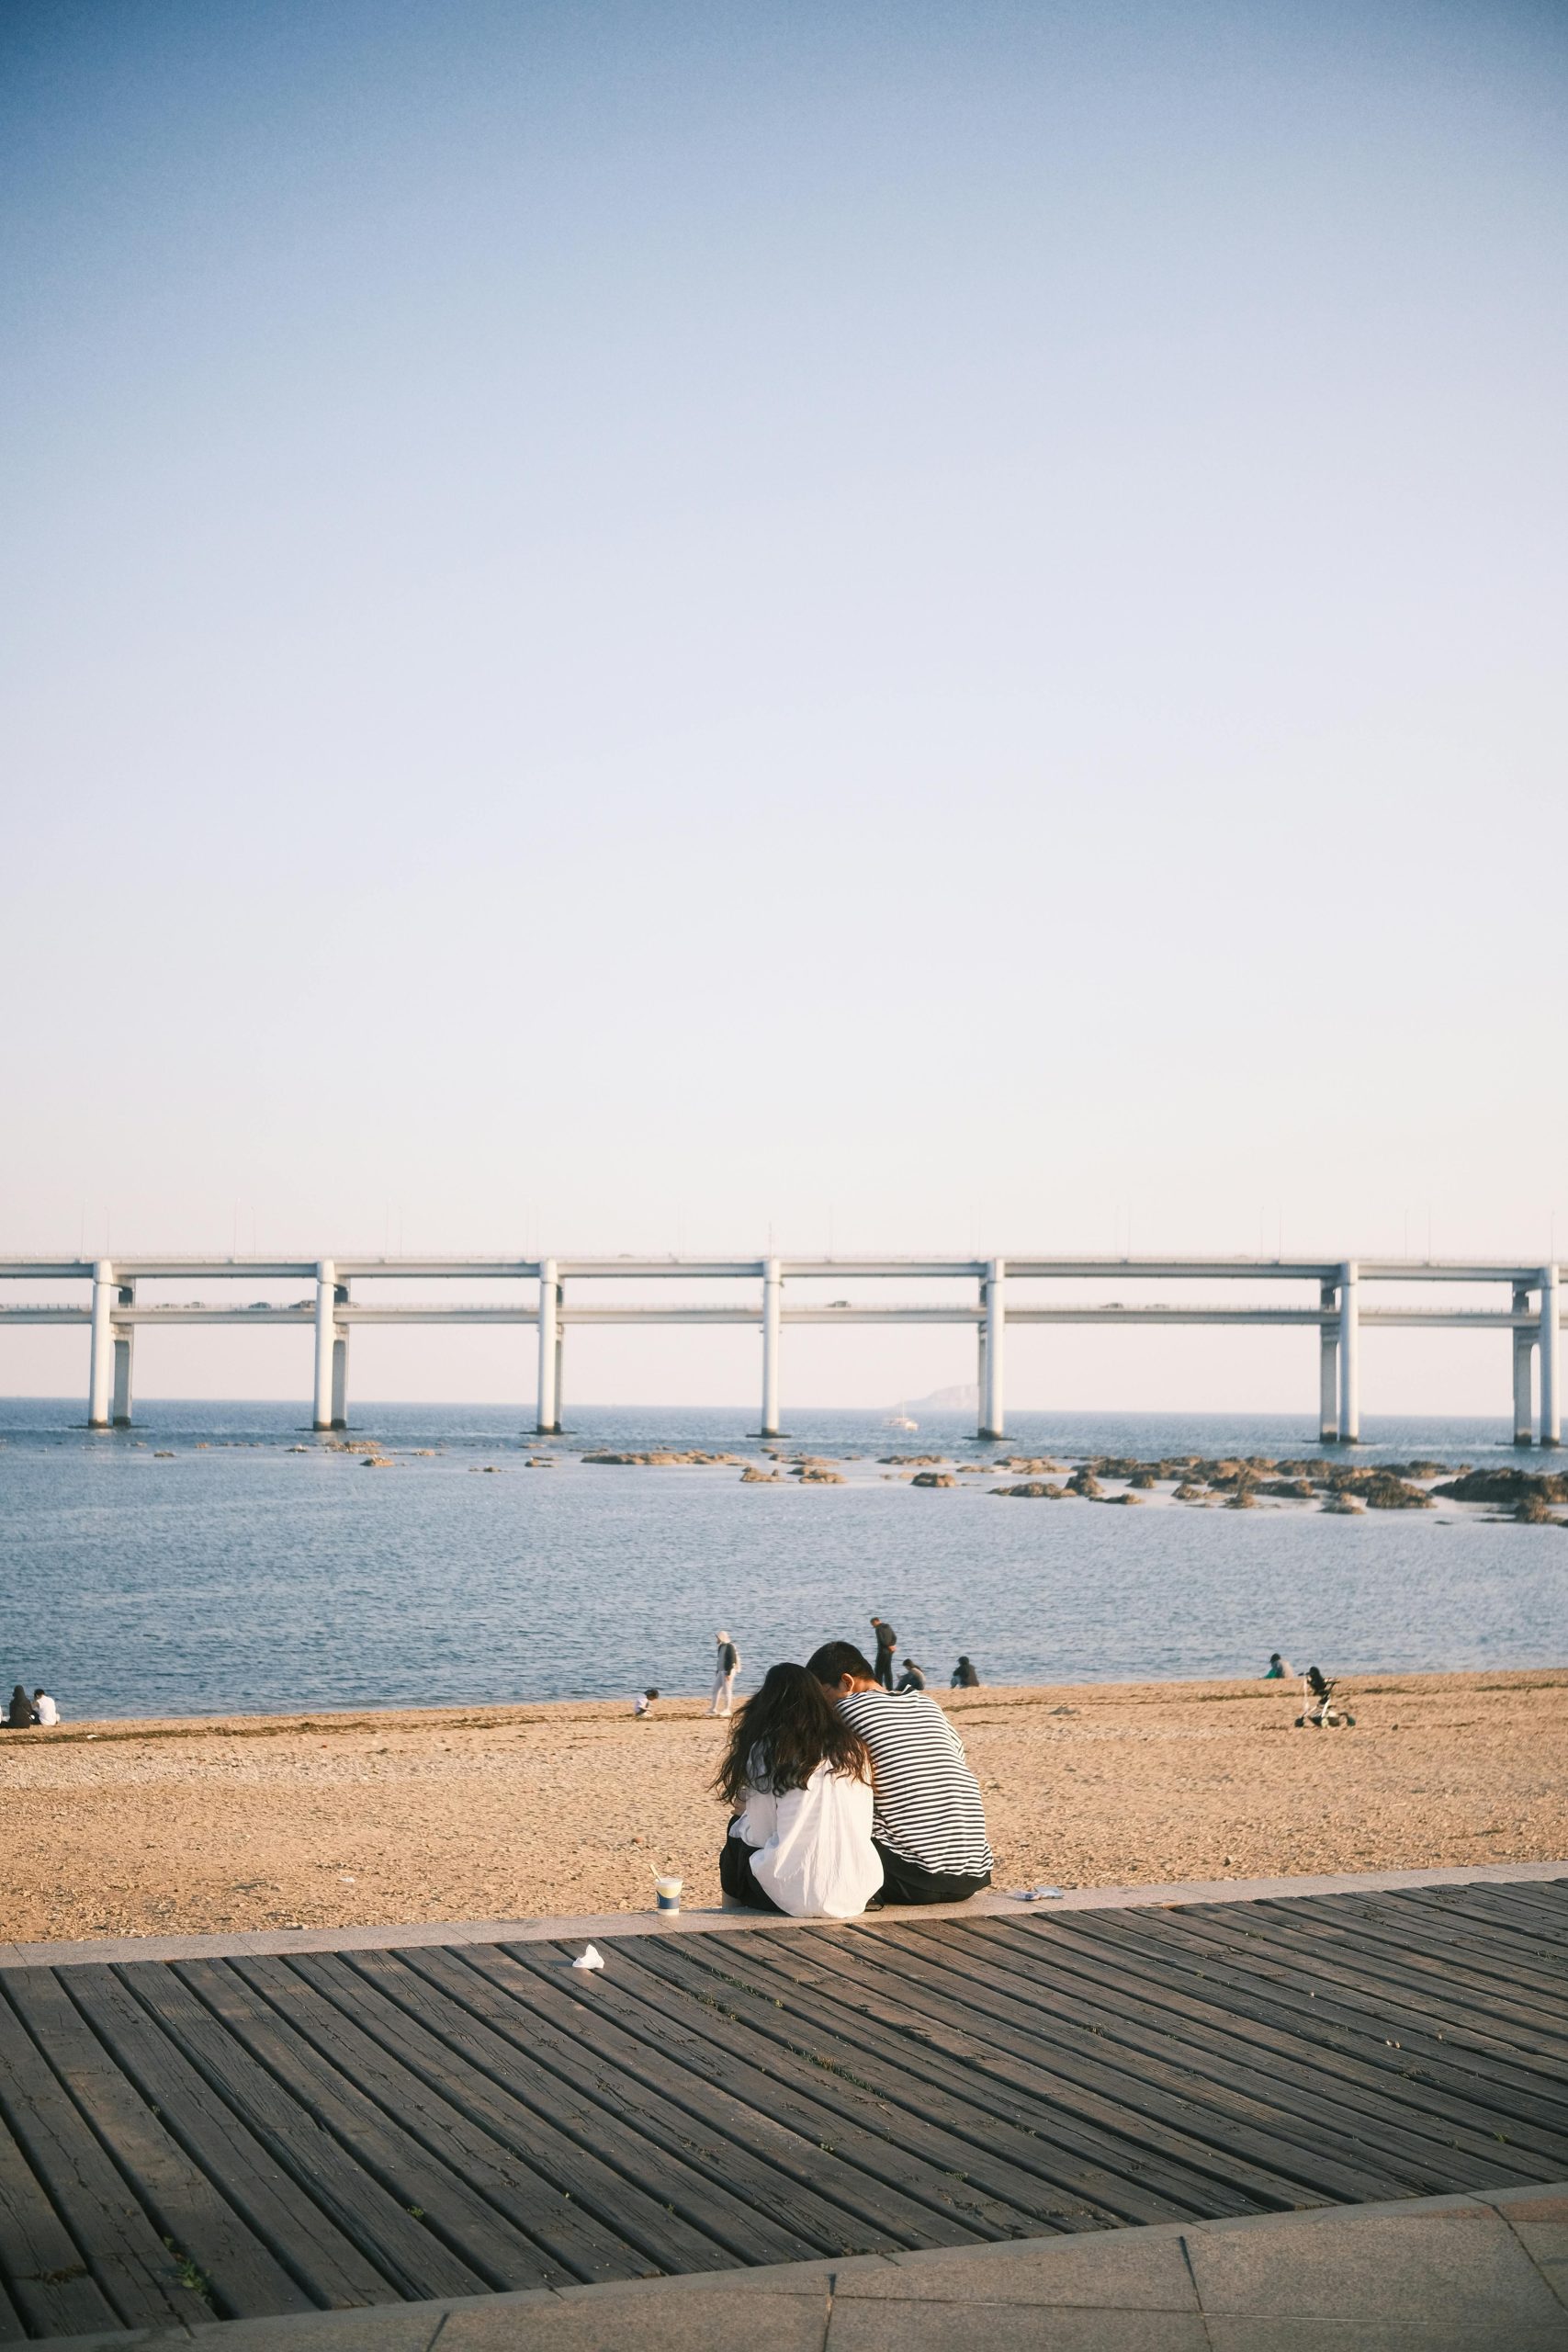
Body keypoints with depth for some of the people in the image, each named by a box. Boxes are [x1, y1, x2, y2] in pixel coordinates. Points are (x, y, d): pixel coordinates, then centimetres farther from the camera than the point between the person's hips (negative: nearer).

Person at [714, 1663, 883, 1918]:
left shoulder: (766, 1751, -3)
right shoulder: (854, 1749, 9)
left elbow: (760, 1836, -4)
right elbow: (863, 1828, 13)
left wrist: (745, 1813, 20)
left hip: (798, 1897, -5)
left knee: (735, 1848, 24)